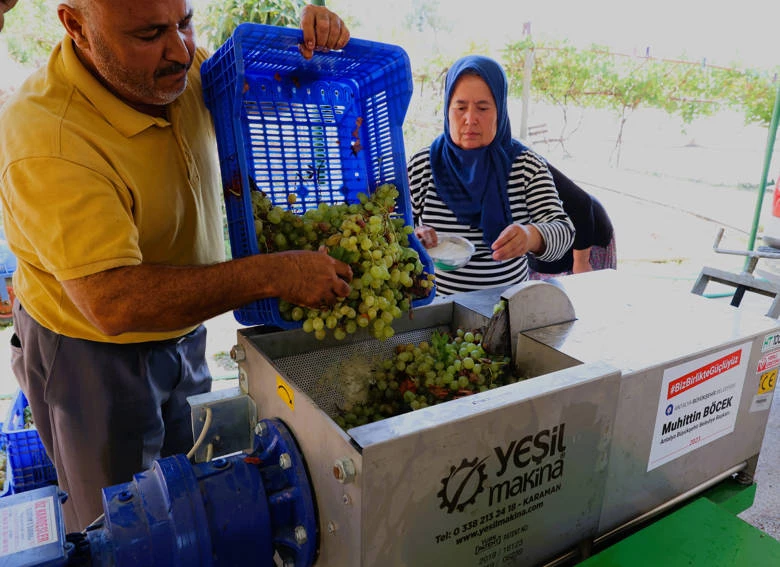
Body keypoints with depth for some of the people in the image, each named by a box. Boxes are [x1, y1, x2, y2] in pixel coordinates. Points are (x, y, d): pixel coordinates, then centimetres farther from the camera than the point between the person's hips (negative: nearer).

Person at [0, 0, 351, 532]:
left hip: (182, 329, 7)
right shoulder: (44, 139, -30)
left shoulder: (181, 66, -8)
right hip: (91, 354, -6)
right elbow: (114, 303, -37)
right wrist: (273, 273, -37)